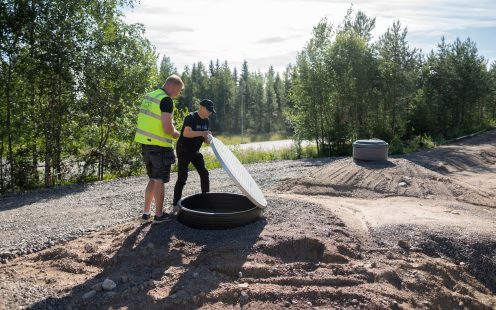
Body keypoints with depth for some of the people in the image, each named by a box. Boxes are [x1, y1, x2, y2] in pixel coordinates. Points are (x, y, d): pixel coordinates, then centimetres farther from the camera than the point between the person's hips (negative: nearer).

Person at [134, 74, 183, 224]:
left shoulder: (149, 96, 11)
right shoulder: (166, 100, -16)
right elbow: (167, 128, -23)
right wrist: (175, 133, -2)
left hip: (146, 143, 8)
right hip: (159, 145, -8)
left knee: (153, 179, 19)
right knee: (159, 180, 5)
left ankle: (146, 212, 24)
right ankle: (159, 215, 16)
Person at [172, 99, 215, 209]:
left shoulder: (206, 121, 6)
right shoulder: (191, 117, -19)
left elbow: (204, 137, 11)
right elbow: (186, 133, -34)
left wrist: (208, 140, -11)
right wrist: (202, 133, -33)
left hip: (195, 151, 8)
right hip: (183, 150, -8)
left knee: (204, 173, 7)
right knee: (182, 178, -10)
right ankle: (175, 204, -2)